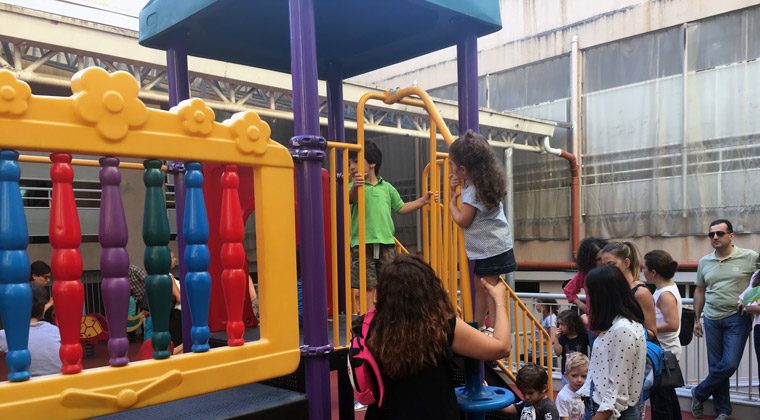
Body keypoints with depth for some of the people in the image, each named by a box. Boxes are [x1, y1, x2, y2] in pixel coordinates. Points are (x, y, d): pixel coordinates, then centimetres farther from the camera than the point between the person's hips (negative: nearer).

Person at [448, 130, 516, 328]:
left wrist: (451, 202, -3)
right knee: (479, 287, 18)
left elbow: (463, 220, -17)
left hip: (492, 247, -10)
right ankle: (478, 326, 29)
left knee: (490, 289, -5)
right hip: (487, 247, 10)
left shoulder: (474, 191, -23)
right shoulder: (478, 182, 4)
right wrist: (456, 188, 1)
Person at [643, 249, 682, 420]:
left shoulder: (665, 294, -22)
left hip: (663, 352, -10)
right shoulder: (669, 285, 6)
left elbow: (672, 324, -31)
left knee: (659, 396, 1)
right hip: (665, 350, 10)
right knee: (667, 393, 23)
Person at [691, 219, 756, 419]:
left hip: (737, 318, -3)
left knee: (729, 365, -9)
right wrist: (697, 318, 13)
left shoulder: (750, 258, -6)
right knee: (716, 366, 8)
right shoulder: (704, 262, 7)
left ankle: (699, 394, 14)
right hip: (712, 319, 4)